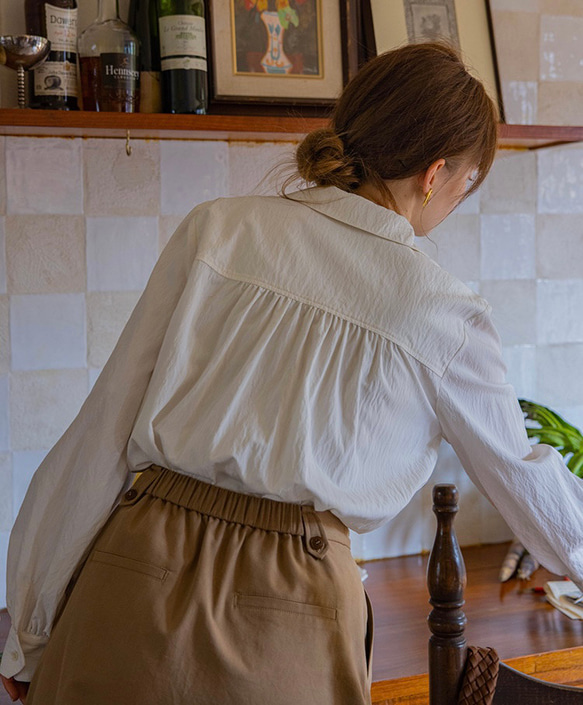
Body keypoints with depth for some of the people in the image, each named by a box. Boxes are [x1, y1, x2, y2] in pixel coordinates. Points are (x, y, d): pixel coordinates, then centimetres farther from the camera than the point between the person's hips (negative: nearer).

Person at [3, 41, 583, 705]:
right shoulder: (442, 314, -4)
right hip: (280, 623, -1)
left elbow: (105, 433, -2)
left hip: (136, 574, 2)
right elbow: (523, 476, 10)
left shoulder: (216, 229, -2)